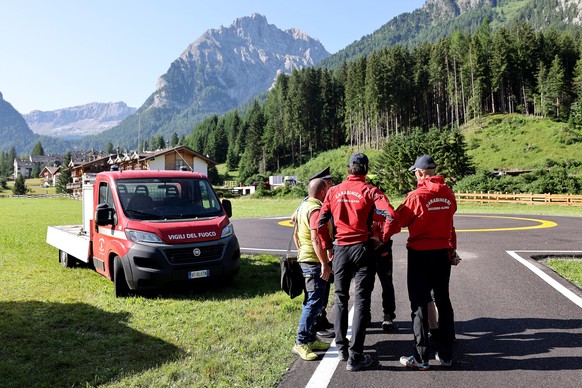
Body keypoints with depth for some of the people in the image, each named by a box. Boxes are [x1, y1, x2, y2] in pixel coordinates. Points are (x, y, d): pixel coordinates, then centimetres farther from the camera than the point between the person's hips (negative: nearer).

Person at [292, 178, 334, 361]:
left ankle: (310, 339, 24)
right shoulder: (316, 209, -17)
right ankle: (301, 342, -1)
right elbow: (316, 238, -25)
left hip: (305, 259, 11)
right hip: (314, 262, -11)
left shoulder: (304, 206, 15)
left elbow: (297, 235, 22)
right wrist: (325, 264, -24)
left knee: (311, 301, 16)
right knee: (314, 303, -6)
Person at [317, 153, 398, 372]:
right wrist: (383, 239, -5)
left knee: (340, 299, 18)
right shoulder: (369, 191, -5)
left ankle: (341, 348, 26)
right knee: (361, 302, 4)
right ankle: (355, 357, 7)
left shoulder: (334, 191, 3)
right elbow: (390, 216, -19)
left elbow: (320, 224, 0)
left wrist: (328, 246, 10)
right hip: (363, 248, -2)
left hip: (340, 249, 3)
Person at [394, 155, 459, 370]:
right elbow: (448, 217, 11)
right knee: (443, 302, 15)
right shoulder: (448, 194, 1)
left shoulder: (417, 195, -16)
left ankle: (421, 358, 9)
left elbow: (398, 221, -9)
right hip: (444, 253, 6)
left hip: (421, 255, -5)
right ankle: (446, 354, 24)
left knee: (419, 304, 3)